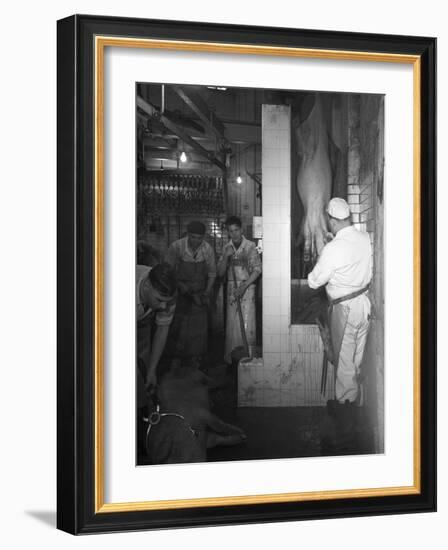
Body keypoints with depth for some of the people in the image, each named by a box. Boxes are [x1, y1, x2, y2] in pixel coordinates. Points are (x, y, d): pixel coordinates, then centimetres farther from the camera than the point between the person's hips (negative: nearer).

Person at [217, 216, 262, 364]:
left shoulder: (250, 246, -4)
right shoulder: (227, 248, 9)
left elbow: (257, 270, -7)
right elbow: (220, 273, 7)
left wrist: (243, 286, -15)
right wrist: (226, 257, -9)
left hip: (247, 287, -4)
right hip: (231, 288, 4)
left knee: (247, 323, -8)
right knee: (232, 324, 2)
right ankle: (232, 357, 9)